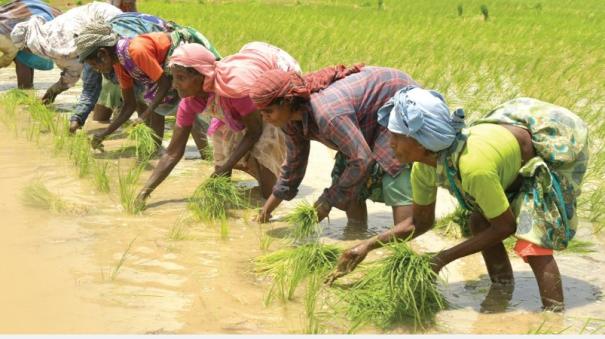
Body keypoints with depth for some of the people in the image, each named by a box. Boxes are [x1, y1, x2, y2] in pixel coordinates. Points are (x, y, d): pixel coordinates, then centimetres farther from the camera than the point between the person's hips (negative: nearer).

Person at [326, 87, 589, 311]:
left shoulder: (473, 164, -40)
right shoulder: (423, 167, -16)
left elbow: (505, 226, -25)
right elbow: (420, 222, 1)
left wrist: (443, 259, -25)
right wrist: (368, 246, -10)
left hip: (556, 149, -8)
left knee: (532, 242, -20)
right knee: (478, 222, 11)